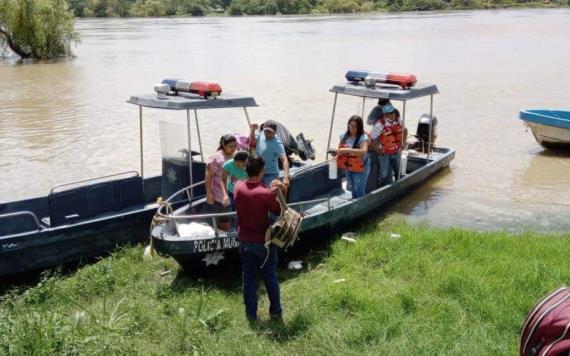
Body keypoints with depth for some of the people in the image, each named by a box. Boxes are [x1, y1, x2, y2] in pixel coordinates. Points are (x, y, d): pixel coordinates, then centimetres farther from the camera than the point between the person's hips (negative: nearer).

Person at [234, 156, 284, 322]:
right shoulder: (266, 193, -23)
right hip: (263, 241, -4)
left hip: (245, 240, 4)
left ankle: (251, 313, 24)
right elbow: (278, 211, -9)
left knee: (248, 277, 15)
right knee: (270, 277, 14)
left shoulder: (238, 187, -8)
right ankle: (275, 311, 27)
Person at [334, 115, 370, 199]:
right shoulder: (344, 136, 1)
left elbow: (363, 151, -35)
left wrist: (347, 150, -40)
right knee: (353, 190, 20)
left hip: (360, 169, -6)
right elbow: (341, 149, 16)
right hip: (348, 168, 6)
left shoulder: (363, 137, -19)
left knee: (359, 192, -3)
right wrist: (336, 152, -7)